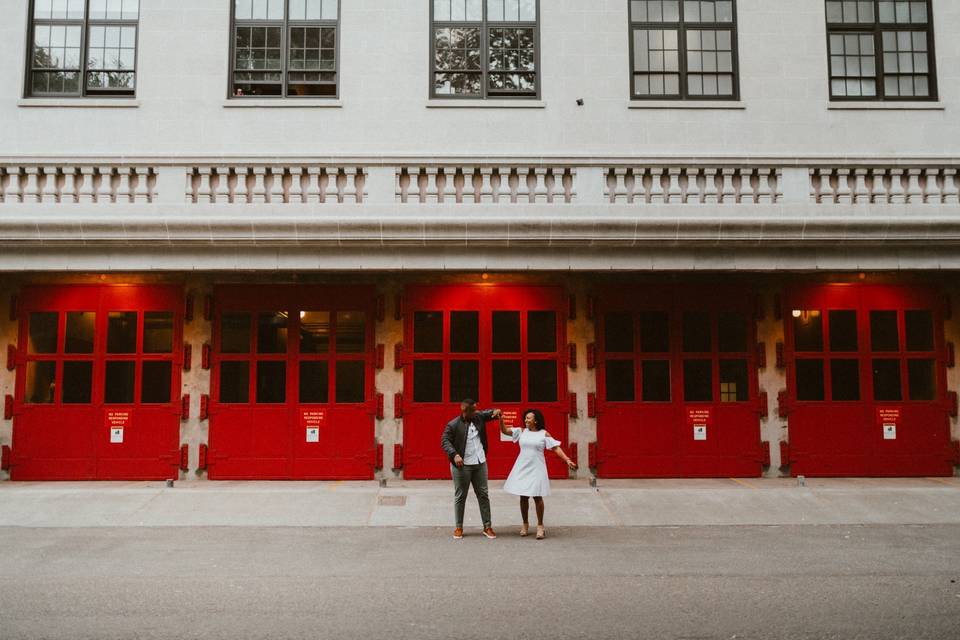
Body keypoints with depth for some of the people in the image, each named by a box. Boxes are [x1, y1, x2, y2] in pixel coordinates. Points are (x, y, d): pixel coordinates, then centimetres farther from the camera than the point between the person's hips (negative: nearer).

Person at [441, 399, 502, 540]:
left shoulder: (479, 417, 4)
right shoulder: (452, 425, -11)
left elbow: (488, 413, 20)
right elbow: (445, 441, -14)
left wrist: (495, 411, -5)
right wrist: (455, 455, -28)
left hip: (480, 463, 5)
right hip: (462, 465, -5)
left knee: (483, 494, 8)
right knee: (460, 496, 4)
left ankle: (487, 527, 16)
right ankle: (459, 527, 16)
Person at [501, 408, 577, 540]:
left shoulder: (544, 433, -2)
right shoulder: (522, 431, 5)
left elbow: (556, 448, -4)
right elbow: (504, 431, 3)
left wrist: (567, 460, -13)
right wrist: (501, 419, -15)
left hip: (536, 469, -3)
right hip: (522, 468, 3)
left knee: (537, 497, -3)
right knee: (523, 497, 8)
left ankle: (540, 526, 10)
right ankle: (525, 524, 22)